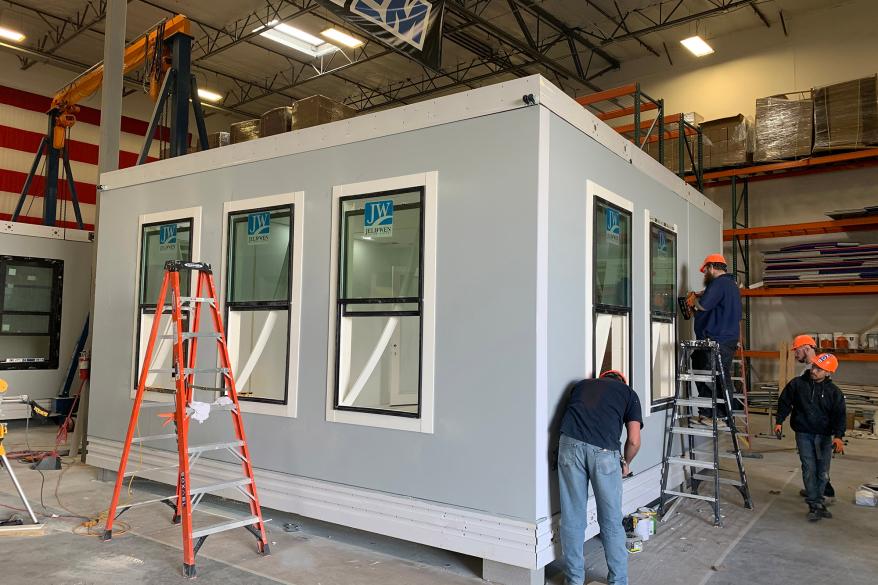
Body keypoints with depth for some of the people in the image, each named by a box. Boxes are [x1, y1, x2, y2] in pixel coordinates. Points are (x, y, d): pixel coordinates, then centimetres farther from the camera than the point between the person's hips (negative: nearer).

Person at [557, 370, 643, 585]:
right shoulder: (629, 393, 24)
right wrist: (625, 463, 33)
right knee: (611, 521, 14)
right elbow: (634, 441, 15)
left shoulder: (581, 385, 31)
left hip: (570, 444, 2)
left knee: (572, 518, 13)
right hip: (603, 450, -2)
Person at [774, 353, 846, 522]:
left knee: (823, 471, 6)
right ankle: (815, 505, -2)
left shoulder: (834, 392, -1)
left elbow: (839, 415, -5)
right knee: (809, 469, -7)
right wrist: (779, 421, 6)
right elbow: (785, 402, 9)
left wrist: (838, 436, -17)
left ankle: (817, 501, 23)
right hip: (804, 434, -1)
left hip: (825, 435, 1)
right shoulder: (797, 384, -2)